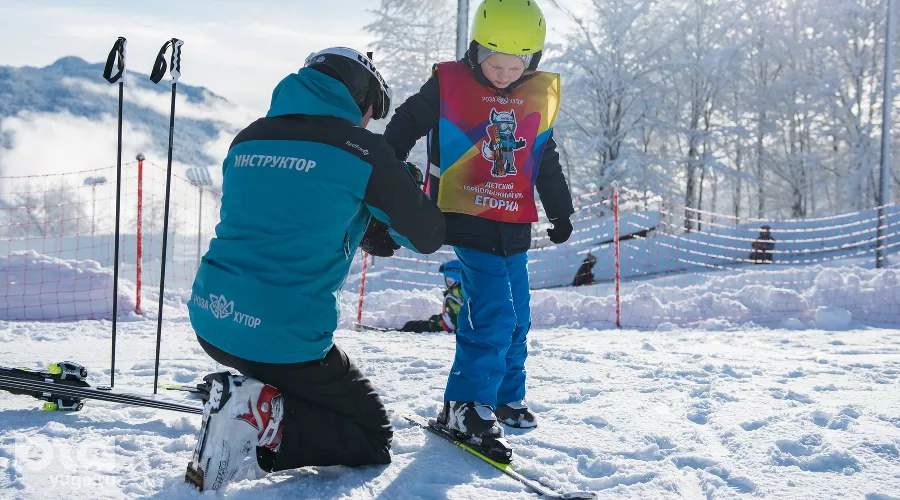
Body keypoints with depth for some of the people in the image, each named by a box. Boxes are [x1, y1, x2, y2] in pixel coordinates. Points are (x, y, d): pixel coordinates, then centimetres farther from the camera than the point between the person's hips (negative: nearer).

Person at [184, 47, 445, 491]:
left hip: (209, 322, 7)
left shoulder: (247, 139, 12)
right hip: (283, 339, -7)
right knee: (374, 440, 11)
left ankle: (243, 397, 10)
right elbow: (428, 236, 3)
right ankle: (264, 423, -12)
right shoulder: (360, 149, -6)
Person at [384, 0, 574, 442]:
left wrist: (560, 211, 20)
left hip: (514, 225, 5)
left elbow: (546, 162, 18)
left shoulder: (539, 96, 7)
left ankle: (505, 396, 27)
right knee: (493, 312, -15)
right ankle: (466, 405, -6)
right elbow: (407, 124, 4)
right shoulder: (449, 85, -7)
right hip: (467, 218, -5)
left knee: (516, 317, 10)